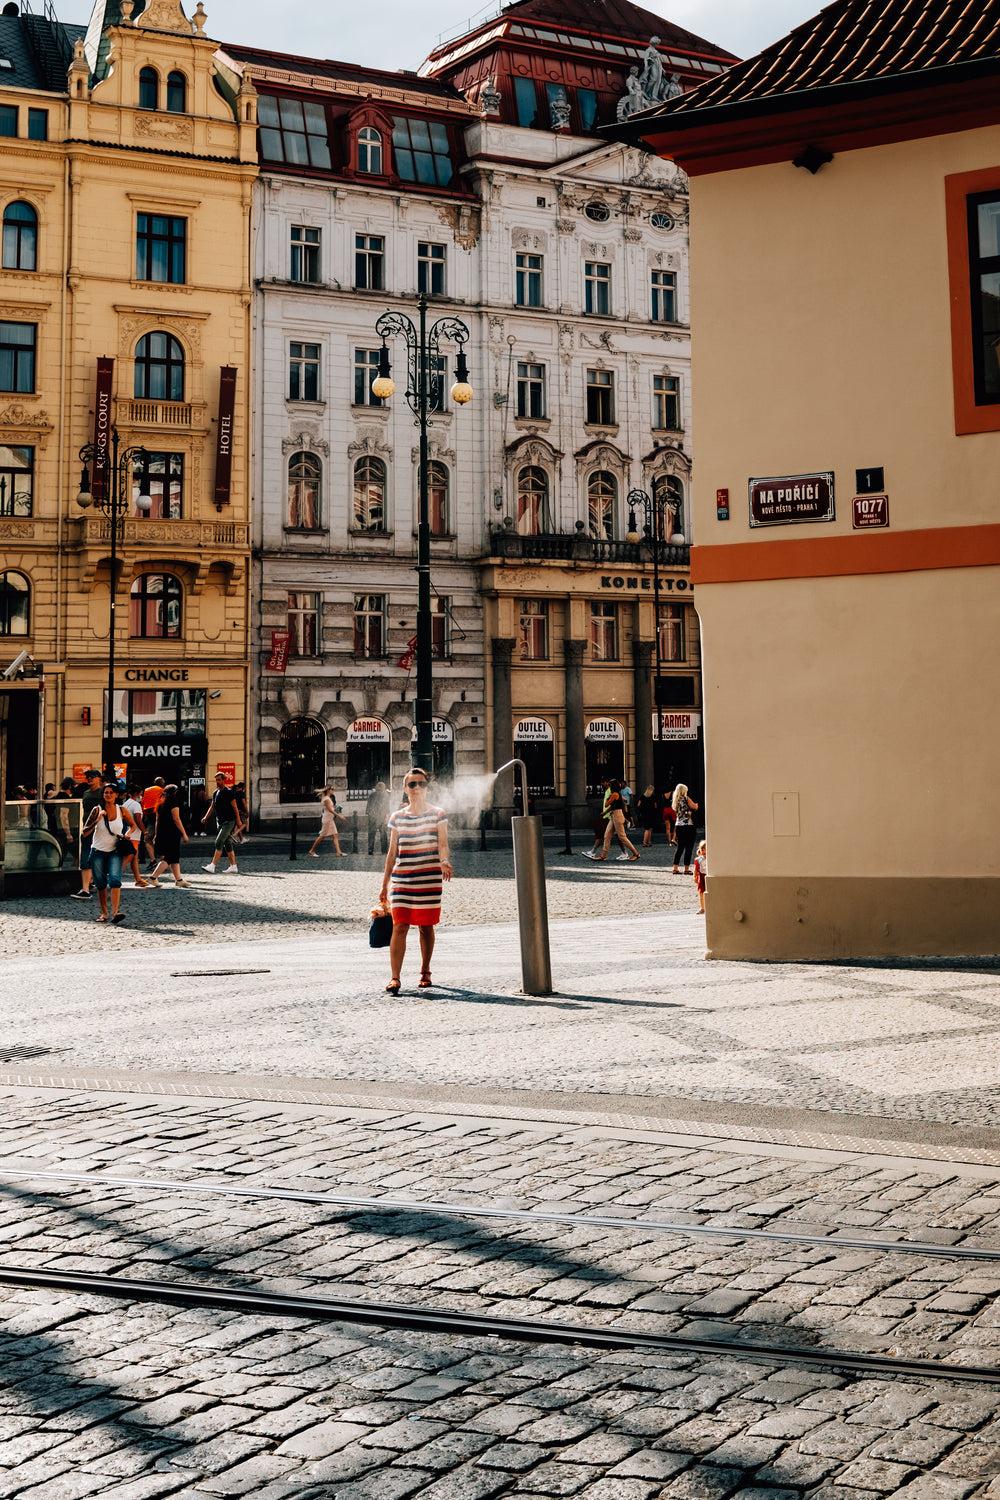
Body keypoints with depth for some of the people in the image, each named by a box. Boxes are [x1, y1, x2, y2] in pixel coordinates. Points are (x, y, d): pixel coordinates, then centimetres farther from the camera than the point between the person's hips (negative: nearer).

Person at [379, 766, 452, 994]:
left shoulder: (438, 814, 4)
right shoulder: (397, 817, 9)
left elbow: (442, 844, -5)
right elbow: (392, 851, 13)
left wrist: (445, 862, -27)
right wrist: (385, 883, 11)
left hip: (429, 879, -1)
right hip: (401, 879, 1)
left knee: (426, 926, 6)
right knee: (399, 926, -9)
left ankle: (425, 973, 23)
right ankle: (395, 978, -12)